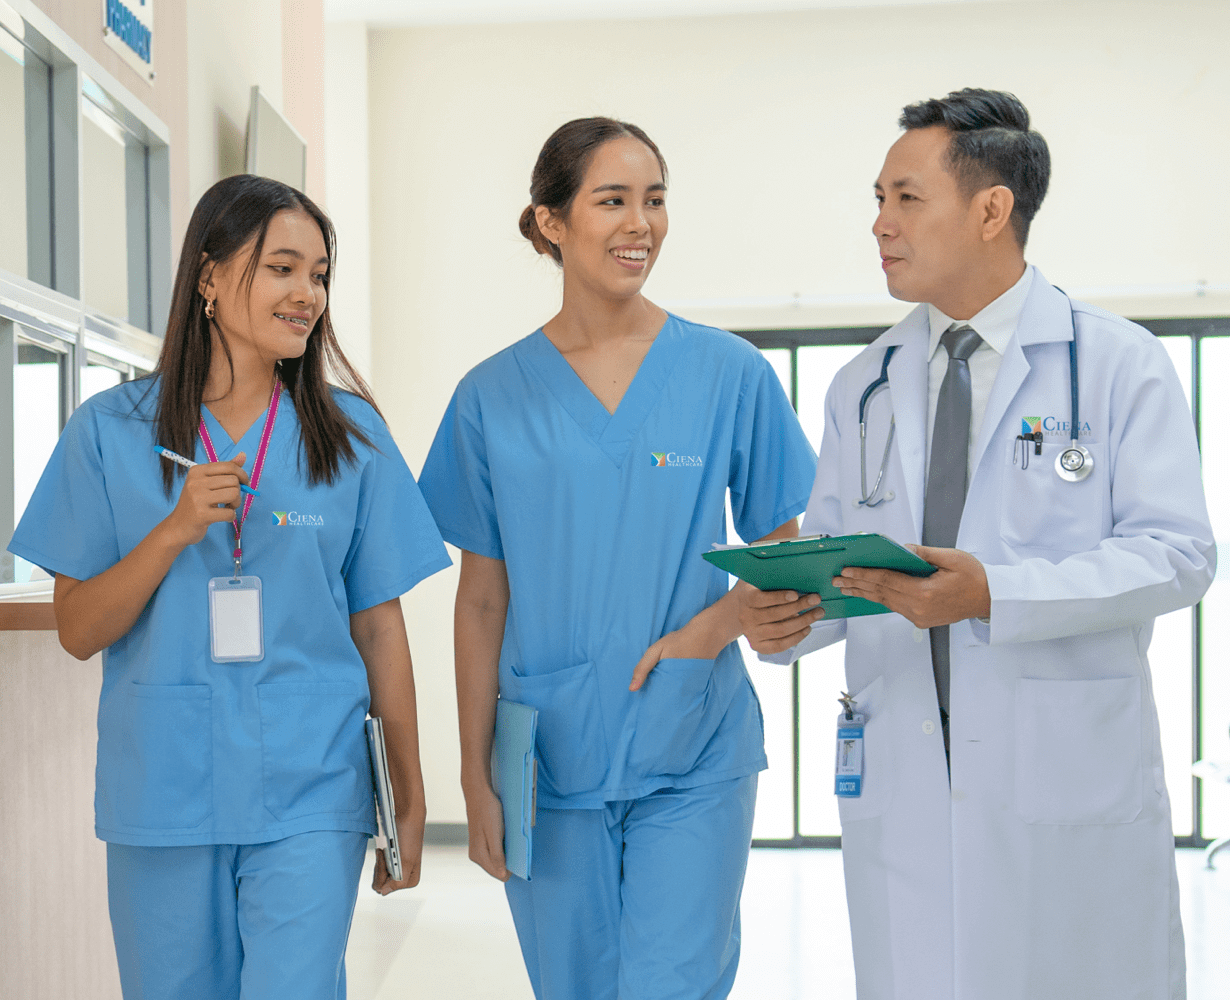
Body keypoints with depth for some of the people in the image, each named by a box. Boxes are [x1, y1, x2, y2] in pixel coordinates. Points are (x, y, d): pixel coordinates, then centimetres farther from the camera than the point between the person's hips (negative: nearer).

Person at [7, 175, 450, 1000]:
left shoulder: (351, 434, 3)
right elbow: (79, 632, 0)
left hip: (310, 793, 0)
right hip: (161, 793, 1)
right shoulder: (111, 431, 2)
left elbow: (379, 627, 4)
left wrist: (411, 799, 5)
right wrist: (176, 529, -15)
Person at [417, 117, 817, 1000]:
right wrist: (477, 778, 2)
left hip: (692, 761, -1)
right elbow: (482, 601, 4)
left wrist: (718, 623, -15)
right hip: (551, 760, 1)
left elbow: (784, 548, 5)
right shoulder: (493, 397, 1)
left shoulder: (731, 374, -1)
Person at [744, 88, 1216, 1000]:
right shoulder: (863, 386, 12)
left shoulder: (1121, 364, -2)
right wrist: (785, 614, -10)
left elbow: (1177, 553, -10)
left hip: (1072, 779, -3)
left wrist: (994, 593, -22)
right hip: (902, 786, 4)